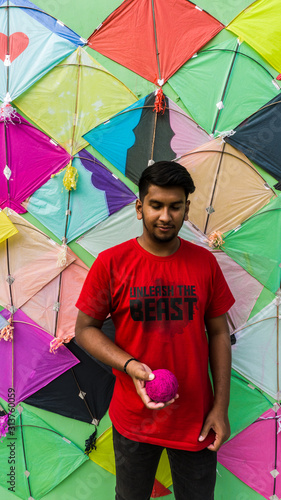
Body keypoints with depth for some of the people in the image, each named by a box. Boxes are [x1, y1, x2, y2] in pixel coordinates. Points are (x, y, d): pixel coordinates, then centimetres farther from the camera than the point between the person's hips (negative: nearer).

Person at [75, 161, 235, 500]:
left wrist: (221, 407, -2)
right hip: (134, 419, -1)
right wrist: (129, 365, -21)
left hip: (196, 419, 1)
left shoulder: (205, 262, -4)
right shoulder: (111, 263, -10)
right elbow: (84, 329, -5)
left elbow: (218, 334, 1)